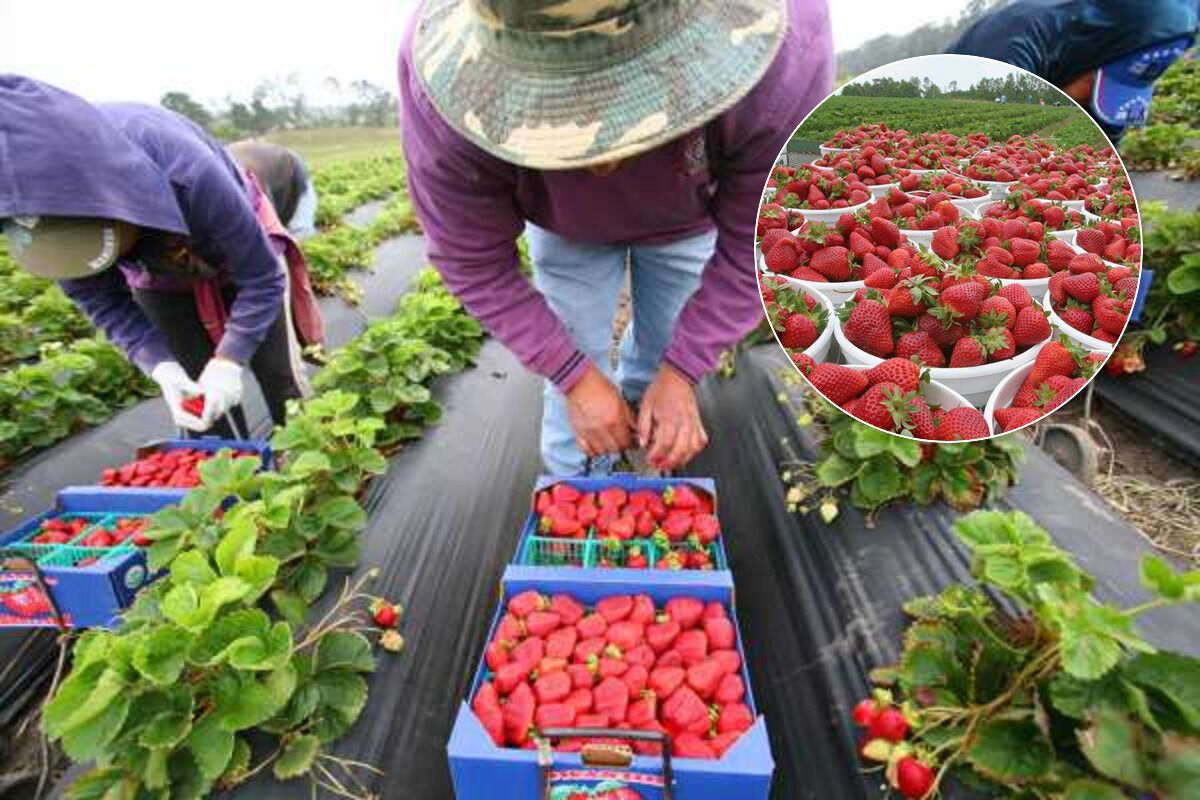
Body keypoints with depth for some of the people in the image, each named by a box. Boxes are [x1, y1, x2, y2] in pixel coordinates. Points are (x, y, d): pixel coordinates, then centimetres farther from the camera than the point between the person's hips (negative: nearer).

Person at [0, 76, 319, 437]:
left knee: (279, 377, 4)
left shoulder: (187, 173, -42)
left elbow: (261, 278, -30)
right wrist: (161, 365, -30)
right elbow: (103, 302, -14)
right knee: (199, 399, 3)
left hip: (238, 256, -3)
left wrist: (229, 359, -36)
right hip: (160, 281, 3)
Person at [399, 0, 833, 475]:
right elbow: (475, 263, -25)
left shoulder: (783, 57, -40)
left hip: (686, 220, 1)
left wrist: (682, 372, -23)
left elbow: (750, 246, -25)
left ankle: (636, 409, 50)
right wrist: (575, 377, -24)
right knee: (575, 356, 2)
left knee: (663, 350, 14)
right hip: (565, 229, 0)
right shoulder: (445, 88, -39)